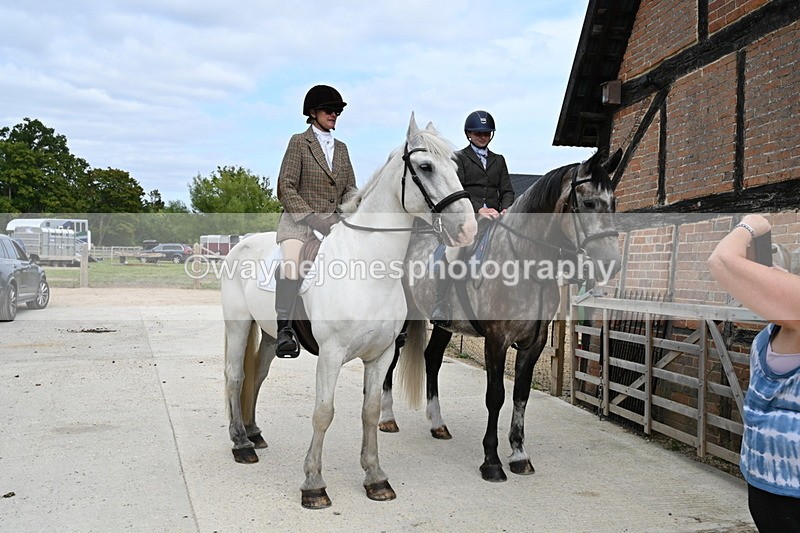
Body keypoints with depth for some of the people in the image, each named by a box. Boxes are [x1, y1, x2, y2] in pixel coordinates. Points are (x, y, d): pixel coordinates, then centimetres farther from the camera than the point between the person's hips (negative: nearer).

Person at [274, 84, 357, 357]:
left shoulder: (341, 148, 19)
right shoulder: (299, 142, 3)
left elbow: (350, 189, 18)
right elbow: (286, 188, -5)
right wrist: (312, 218, -15)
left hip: (333, 221, 6)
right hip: (298, 220, -5)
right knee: (291, 262, -33)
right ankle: (284, 329, -31)